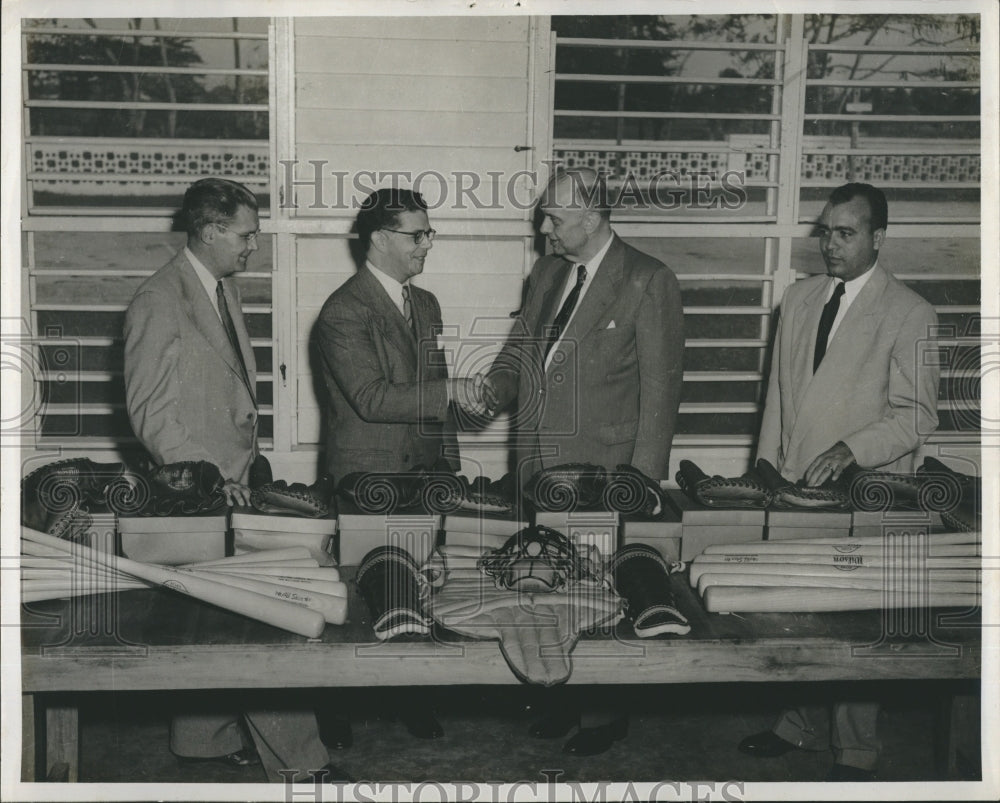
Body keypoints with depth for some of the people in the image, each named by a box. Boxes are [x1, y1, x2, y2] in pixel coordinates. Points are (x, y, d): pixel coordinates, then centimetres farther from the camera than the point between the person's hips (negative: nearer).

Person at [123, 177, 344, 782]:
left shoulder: (226, 288, 14)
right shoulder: (160, 301, -14)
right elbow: (149, 410, -15)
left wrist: (245, 462, 15)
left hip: (232, 481, 9)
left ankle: (203, 736, 29)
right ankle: (298, 759, 0)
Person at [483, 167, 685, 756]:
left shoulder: (648, 282, -10)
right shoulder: (547, 273, 11)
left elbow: (660, 389, -11)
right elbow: (521, 342, 21)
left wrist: (643, 479, -14)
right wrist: (501, 384, -2)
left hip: (604, 467, -6)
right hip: (540, 462, 6)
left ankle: (607, 712, 24)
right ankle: (567, 693, 33)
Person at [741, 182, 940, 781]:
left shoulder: (911, 314, -7)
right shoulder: (799, 299, 11)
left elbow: (917, 416, -11)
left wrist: (850, 450, -24)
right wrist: (767, 470, 12)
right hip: (795, 487, 5)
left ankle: (857, 751, 19)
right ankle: (803, 726, 32)